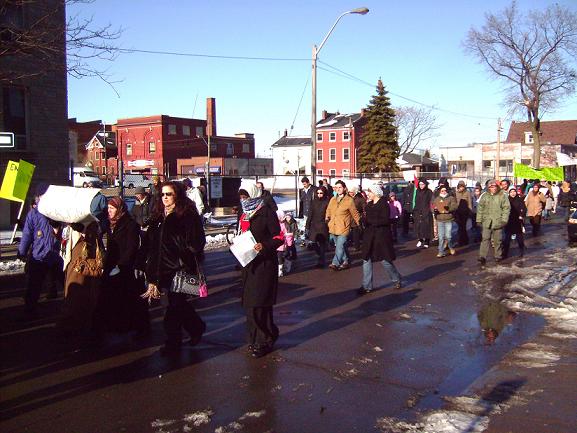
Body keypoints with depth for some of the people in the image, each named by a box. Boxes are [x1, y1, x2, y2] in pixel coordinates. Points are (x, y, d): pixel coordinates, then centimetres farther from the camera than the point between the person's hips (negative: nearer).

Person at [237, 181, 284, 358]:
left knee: (259, 304, -8)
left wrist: (264, 246, -27)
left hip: (265, 263, -8)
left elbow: (279, 237, -12)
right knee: (249, 303, 12)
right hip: (249, 263, 8)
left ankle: (264, 341, 4)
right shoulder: (244, 215, 15)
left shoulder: (267, 213, -9)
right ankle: (255, 338, 25)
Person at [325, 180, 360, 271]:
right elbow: (328, 210, 22)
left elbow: (355, 214, -1)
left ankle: (335, 263, -14)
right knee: (342, 246, 17)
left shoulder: (349, 200, -6)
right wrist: (327, 217, 3)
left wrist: (360, 224, 2)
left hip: (343, 228, -6)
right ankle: (346, 261, 30)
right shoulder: (332, 200, 10)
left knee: (340, 246, -14)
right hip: (333, 228, 6)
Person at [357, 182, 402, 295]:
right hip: (370, 235, 7)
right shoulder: (369, 204, 12)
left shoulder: (383, 204, -11)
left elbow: (385, 220, -18)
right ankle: (367, 286, 8)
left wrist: (369, 220, -20)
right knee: (366, 260, 2)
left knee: (384, 260, 1)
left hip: (381, 235, -7)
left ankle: (396, 279, 25)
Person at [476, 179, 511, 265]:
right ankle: (482, 257, -6)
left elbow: (506, 208, -1)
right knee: (485, 239, -5)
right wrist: (479, 220, 5)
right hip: (486, 222, 1)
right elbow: (480, 208, 9)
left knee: (498, 240, 9)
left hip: (498, 222, -1)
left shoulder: (502, 196, 0)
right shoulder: (484, 196, 7)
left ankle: (498, 256, 22)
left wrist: (504, 219, -8)